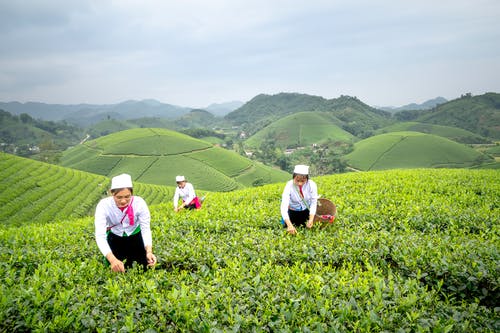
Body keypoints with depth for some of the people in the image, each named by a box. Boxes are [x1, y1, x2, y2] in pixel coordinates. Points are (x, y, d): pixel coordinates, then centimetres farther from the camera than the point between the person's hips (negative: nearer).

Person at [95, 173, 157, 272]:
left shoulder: (139, 203, -31)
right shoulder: (104, 205, -33)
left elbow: (146, 229, -28)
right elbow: (100, 235, -38)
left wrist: (149, 251, -46)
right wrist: (112, 259, -54)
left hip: (135, 235, 0)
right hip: (114, 237, 0)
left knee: (143, 267, -4)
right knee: (115, 269, -4)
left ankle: (131, 258, 28)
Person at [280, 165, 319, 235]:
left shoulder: (312, 185, -26)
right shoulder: (289, 186, -30)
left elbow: (313, 203, -18)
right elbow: (284, 206, -37)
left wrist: (311, 219, -31)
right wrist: (289, 225, -48)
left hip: (306, 211, 1)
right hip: (292, 211, -1)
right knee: (287, 226, -10)